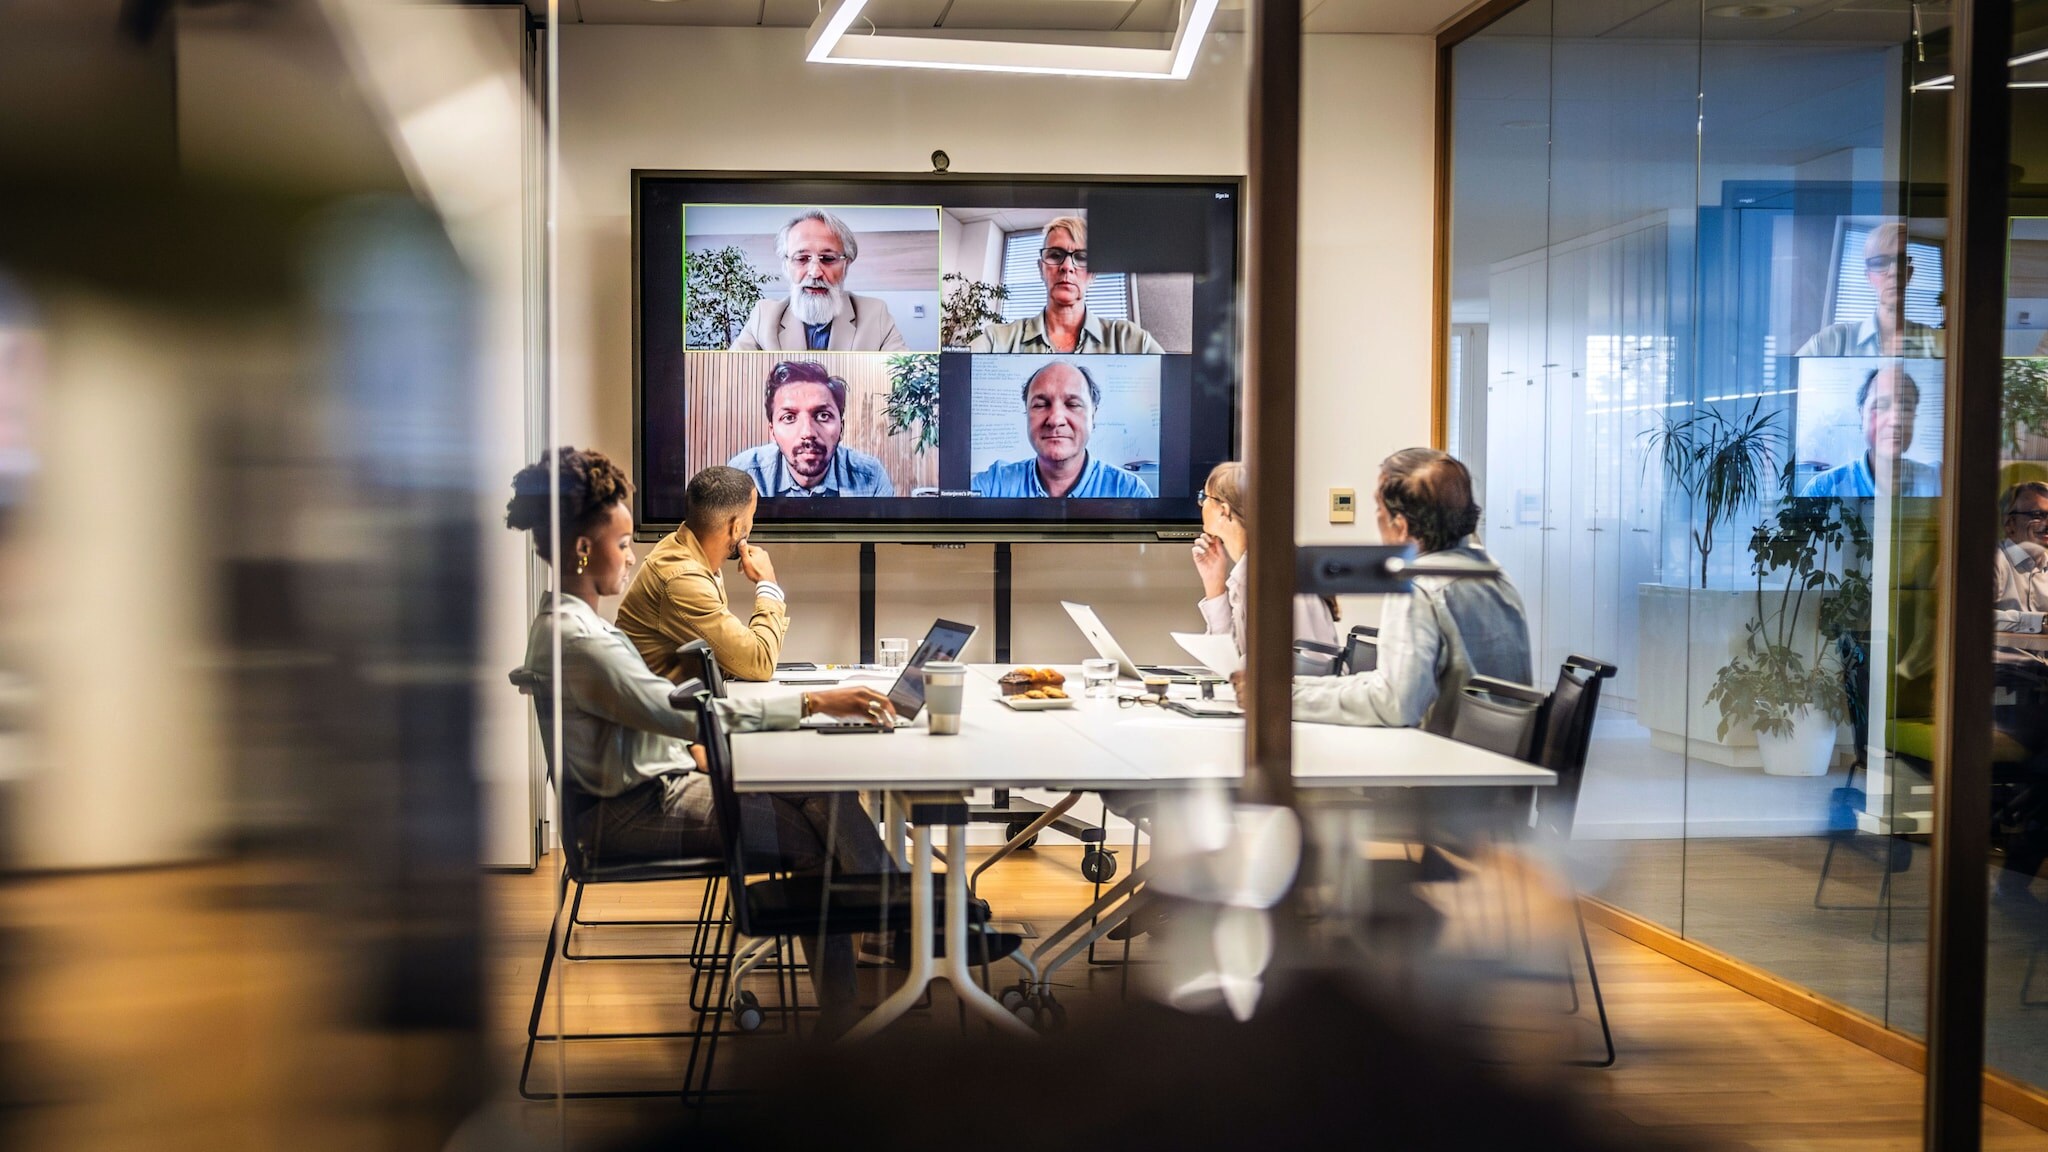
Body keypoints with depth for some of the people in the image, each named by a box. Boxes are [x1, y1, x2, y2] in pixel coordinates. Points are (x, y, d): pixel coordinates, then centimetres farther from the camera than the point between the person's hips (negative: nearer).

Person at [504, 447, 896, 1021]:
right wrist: (814, 703, -27)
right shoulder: (574, 640, -23)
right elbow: (689, 713, -28)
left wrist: (695, 749, 4)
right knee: (814, 838, -9)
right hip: (630, 814, -9)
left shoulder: (569, 620, 11)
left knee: (826, 795, -1)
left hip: (657, 778, 9)